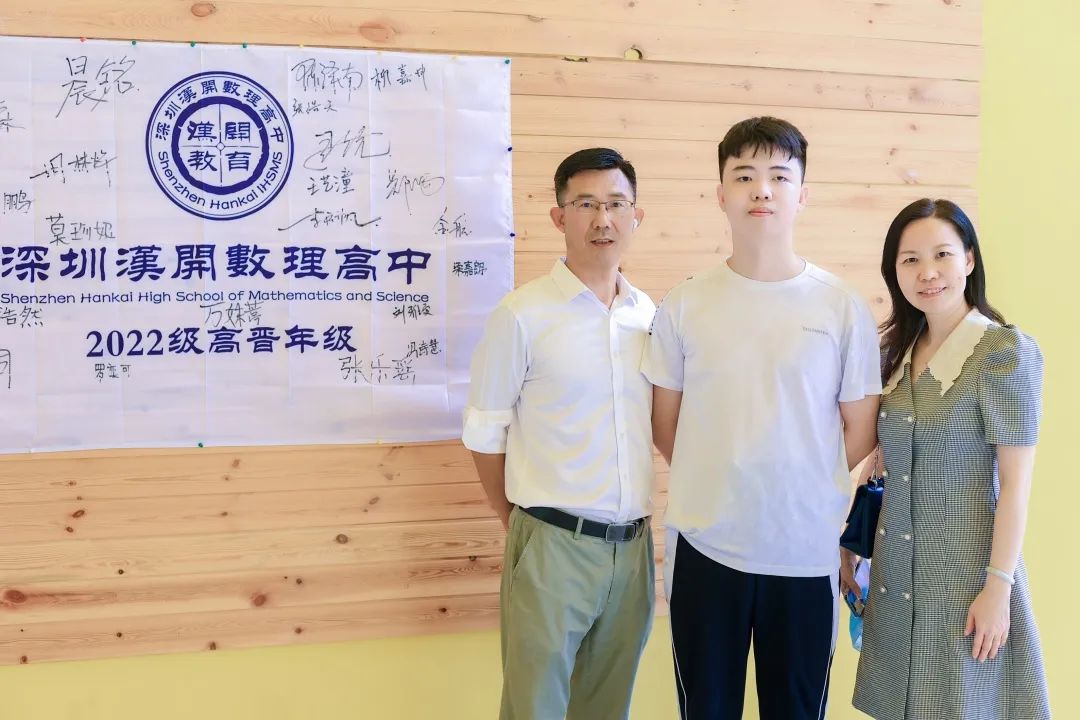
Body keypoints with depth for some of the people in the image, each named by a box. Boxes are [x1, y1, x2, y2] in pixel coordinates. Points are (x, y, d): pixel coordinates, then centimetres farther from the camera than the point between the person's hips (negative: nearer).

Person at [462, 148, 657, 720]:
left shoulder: (651, 315, 6)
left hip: (632, 545, 5)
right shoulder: (522, 314, -9)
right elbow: (485, 432, -4)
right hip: (554, 544, -4)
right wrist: (515, 520, 4)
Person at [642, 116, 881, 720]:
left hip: (807, 552, 0)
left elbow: (860, 429, 3)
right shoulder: (684, 306, -1)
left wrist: (807, 493, 4)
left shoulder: (844, 308, -2)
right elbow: (665, 426, 6)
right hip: (704, 548, 1)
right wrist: (719, 486, 5)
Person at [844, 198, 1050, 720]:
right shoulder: (898, 350, 6)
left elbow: (1016, 482, -14)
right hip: (896, 569, 6)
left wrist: (999, 587, -16)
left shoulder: (1004, 351, -13)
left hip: (966, 569, -6)